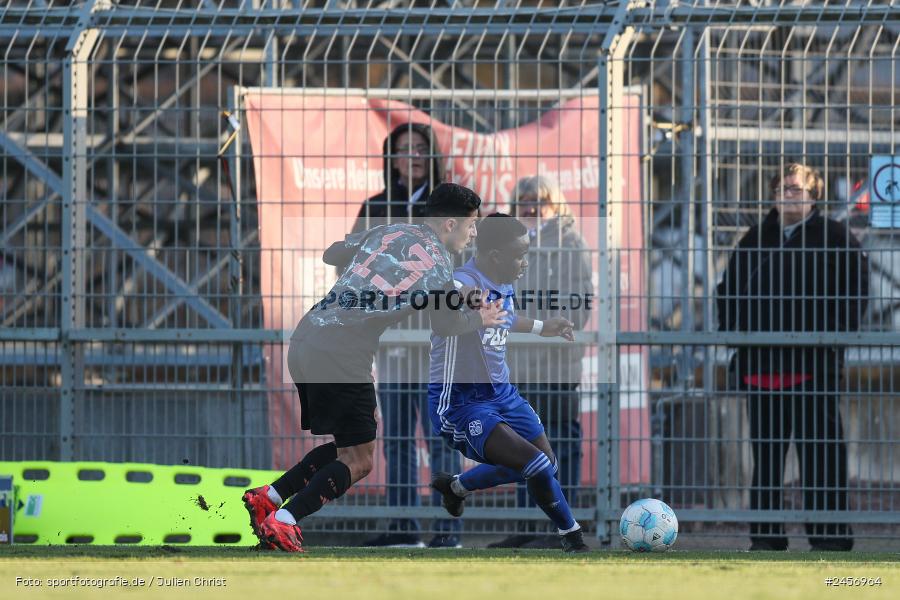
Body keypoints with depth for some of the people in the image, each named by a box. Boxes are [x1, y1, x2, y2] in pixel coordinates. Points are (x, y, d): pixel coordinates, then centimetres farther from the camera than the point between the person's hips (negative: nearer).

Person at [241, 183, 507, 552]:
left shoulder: (387, 232, 13)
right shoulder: (437, 264, -4)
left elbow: (331, 254, 27)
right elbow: (446, 326, 10)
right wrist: (480, 318, 28)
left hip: (304, 343, 8)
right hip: (341, 357, -8)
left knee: (346, 448, 21)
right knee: (359, 461, 0)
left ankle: (268, 497, 14)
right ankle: (282, 521, -12)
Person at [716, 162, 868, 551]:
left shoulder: (834, 238, 2)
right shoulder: (757, 239, 16)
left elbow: (854, 291, -2)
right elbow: (729, 289, 23)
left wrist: (834, 335, -11)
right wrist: (734, 330, 10)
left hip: (814, 363, -5)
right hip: (761, 360, 5)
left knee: (819, 449, -5)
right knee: (765, 450, 8)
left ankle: (828, 534, -2)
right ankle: (765, 533, 12)